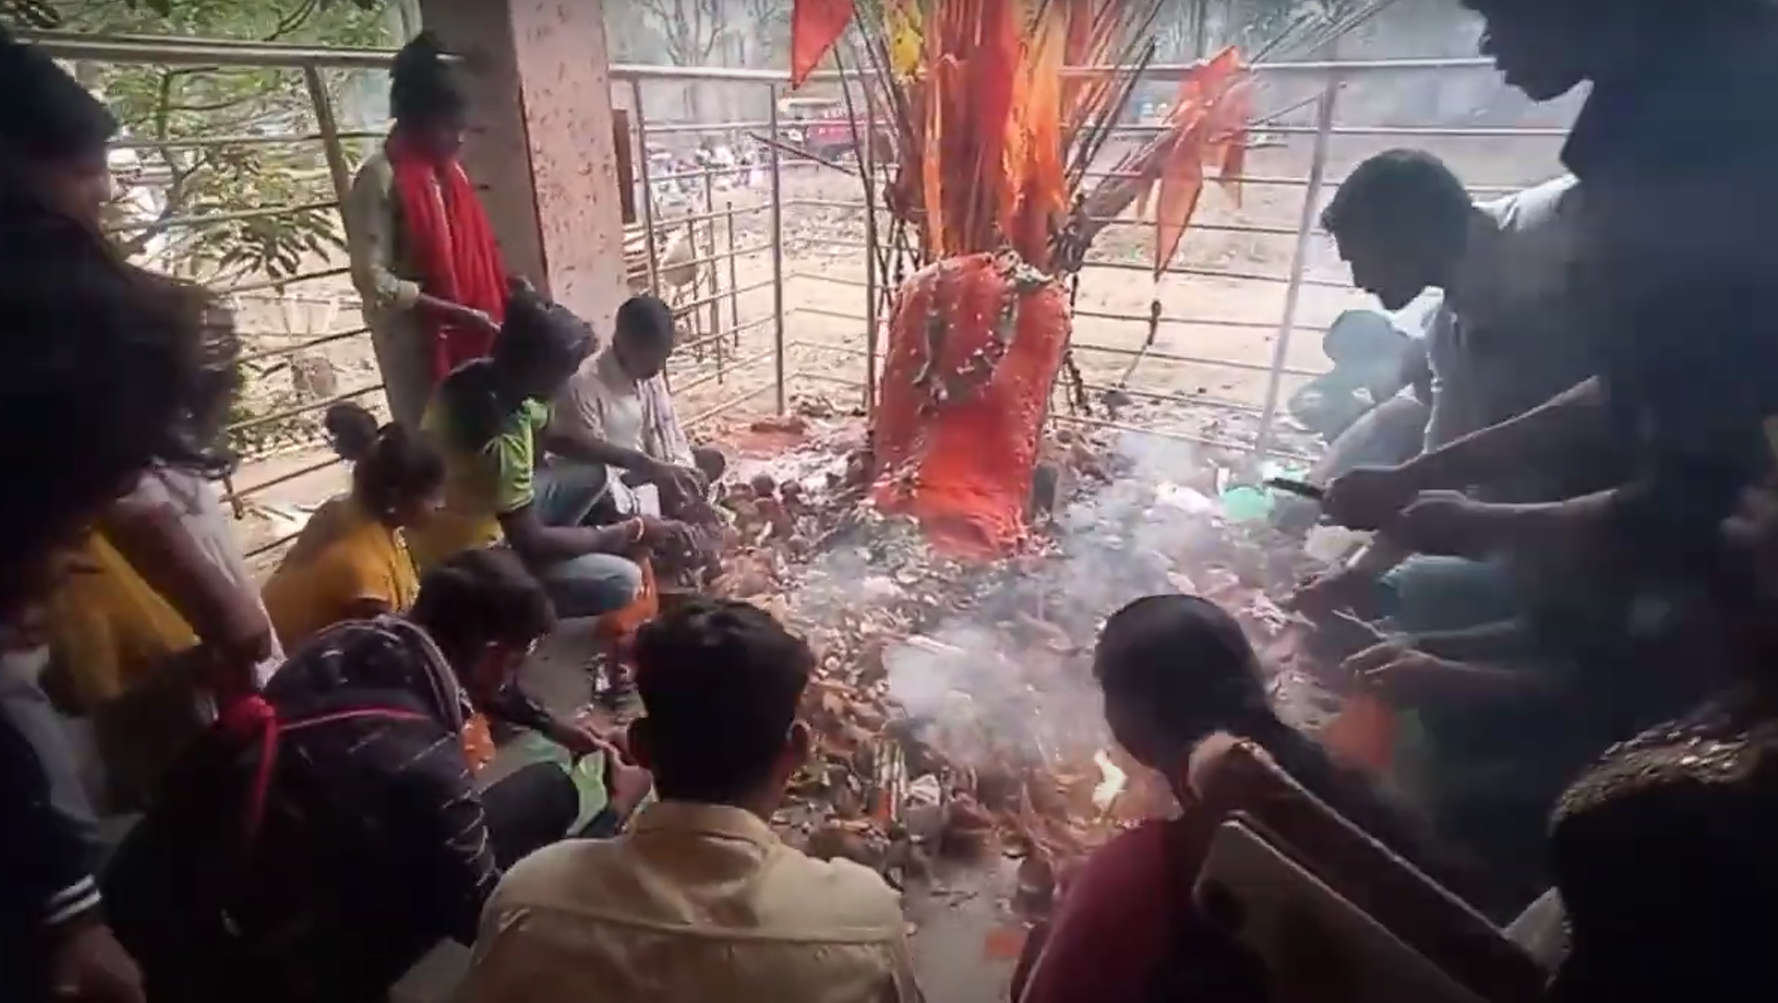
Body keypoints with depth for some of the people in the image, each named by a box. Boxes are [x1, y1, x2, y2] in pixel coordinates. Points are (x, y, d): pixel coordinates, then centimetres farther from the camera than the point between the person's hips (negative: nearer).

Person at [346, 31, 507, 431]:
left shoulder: (450, 170, 10)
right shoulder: (380, 179, -13)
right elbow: (371, 278, -18)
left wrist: (507, 290, 2)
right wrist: (456, 312, -22)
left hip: (466, 338, 7)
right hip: (416, 344, -7)